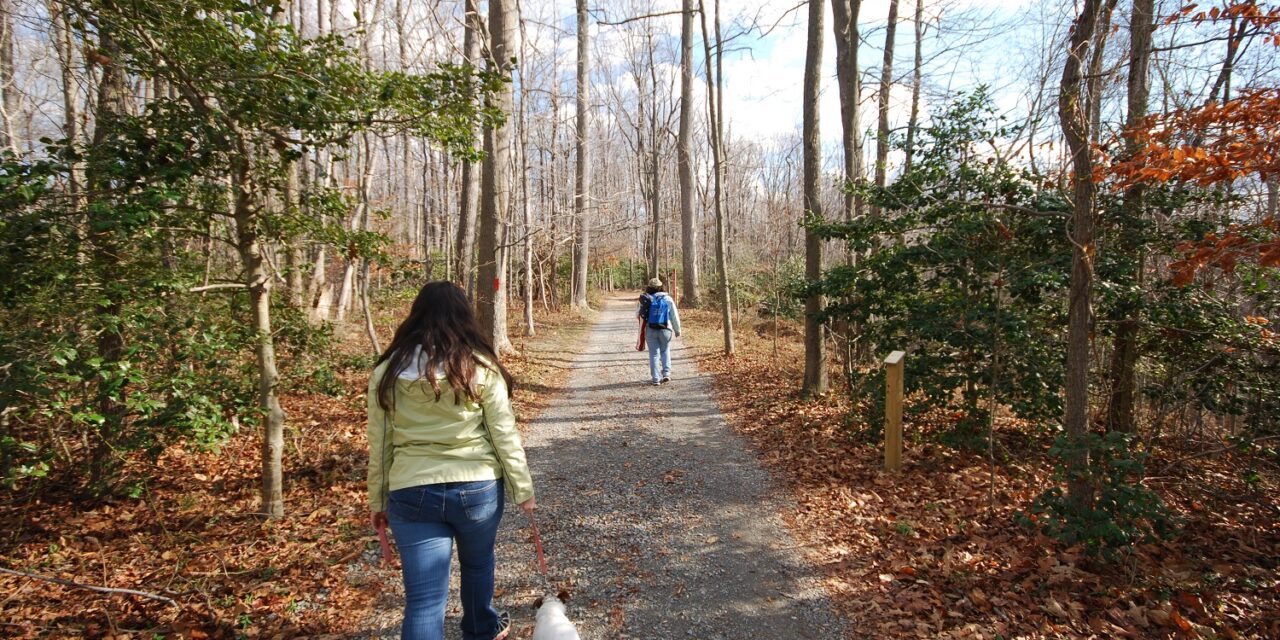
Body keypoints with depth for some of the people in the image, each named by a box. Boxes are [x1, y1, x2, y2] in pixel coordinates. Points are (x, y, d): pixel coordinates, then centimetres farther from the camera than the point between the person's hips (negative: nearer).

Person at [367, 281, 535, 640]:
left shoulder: (387, 371, -1)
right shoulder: (481, 367, -8)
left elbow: (379, 444, 4)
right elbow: (505, 436, -5)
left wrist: (378, 501, 15)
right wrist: (523, 489, 5)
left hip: (411, 493, 0)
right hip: (478, 487, 0)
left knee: (423, 600, 4)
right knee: (477, 563, 27)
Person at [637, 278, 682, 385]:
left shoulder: (647, 299, -3)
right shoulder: (668, 299, -1)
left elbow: (638, 314, 5)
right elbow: (675, 317, 2)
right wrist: (677, 330, 14)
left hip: (650, 330, 0)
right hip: (665, 330, 0)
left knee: (654, 354, 7)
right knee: (665, 351, 20)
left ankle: (656, 378, 5)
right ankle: (666, 373, 9)